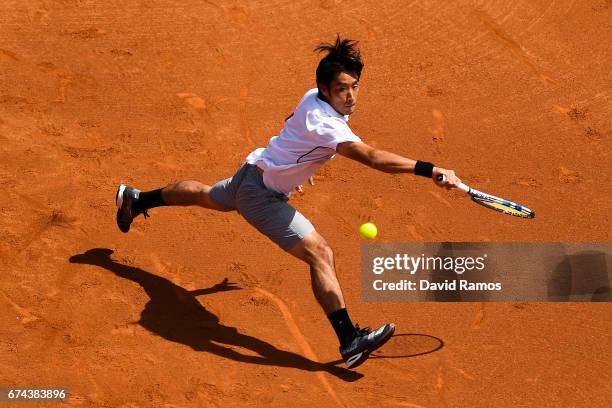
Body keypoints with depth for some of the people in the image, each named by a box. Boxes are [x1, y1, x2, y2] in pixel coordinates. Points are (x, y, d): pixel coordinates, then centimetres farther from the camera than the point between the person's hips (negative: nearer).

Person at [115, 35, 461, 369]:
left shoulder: (313, 98, -5)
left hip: (253, 172, 10)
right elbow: (372, 157, -46)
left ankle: (137, 199, 62)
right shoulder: (325, 122, -34)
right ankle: (350, 341, -27)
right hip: (261, 194, -10)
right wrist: (430, 170, -50)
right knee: (320, 253, -22)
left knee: (206, 197, 37)